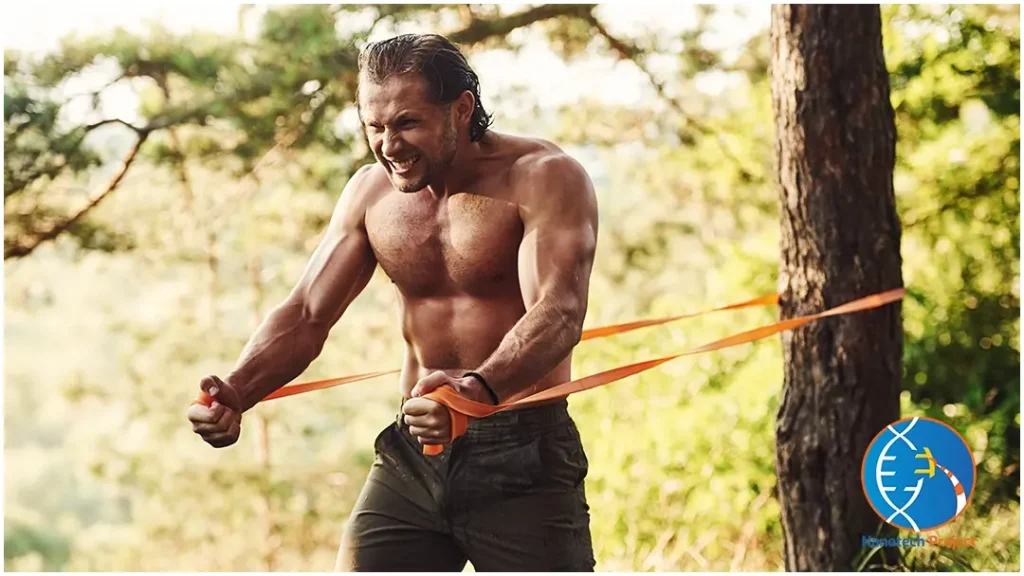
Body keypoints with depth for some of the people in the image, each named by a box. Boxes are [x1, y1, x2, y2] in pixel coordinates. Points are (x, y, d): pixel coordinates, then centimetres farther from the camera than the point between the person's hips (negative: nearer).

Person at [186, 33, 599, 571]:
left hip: (524, 455, -4)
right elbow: (306, 314, 3)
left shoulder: (543, 177, -12)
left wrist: (478, 389, -46)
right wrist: (235, 393, -18)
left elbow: (559, 313, -26)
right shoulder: (370, 192, 5)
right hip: (412, 452, 5)